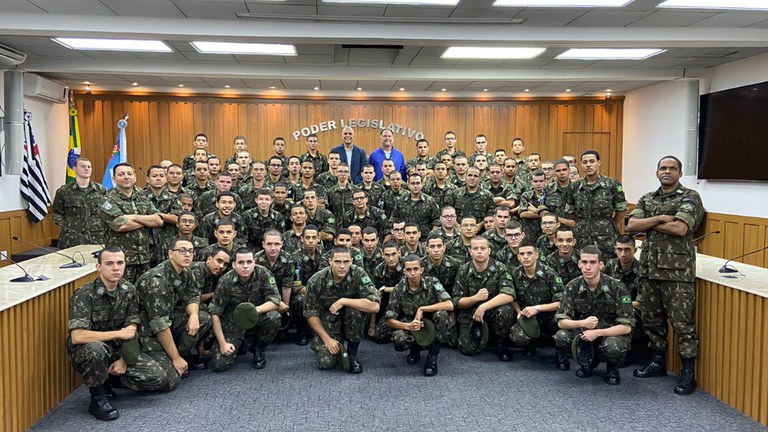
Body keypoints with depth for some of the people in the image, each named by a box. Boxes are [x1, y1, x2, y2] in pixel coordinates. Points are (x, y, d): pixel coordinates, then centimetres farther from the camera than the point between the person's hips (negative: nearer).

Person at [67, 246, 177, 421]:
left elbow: (131, 330, -1)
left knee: (160, 377, -11)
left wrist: (124, 359, -13)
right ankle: (97, 398, -15)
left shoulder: (129, 291, -5)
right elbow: (77, 336, -33)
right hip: (86, 352, -5)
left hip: (118, 348, 5)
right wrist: (118, 334, -25)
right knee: (96, 348, -41)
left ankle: (108, 379, 11)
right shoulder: (84, 295, -22)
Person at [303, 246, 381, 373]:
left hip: (351, 319, 0)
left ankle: (352, 354, -11)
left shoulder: (359, 274, -22)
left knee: (356, 309, -34)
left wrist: (343, 301, -31)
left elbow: (374, 306, -32)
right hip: (328, 321, 0)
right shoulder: (316, 281, -19)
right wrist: (326, 338, -15)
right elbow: (310, 313, -9)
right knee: (326, 362, -21)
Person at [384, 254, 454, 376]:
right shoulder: (398, 289, -10)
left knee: (441, 315, -33)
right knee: (399, 339, -33)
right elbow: (389, 319, -10)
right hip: (410, 326, 1)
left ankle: (433, 355, -10)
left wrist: (422, 309, -25)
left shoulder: (432, 283, -13)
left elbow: (449, 305, -25)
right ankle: (415, 349, 7)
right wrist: (407, 326, -29)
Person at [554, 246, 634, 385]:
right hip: (585, 331, 3)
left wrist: (597, 333, -31)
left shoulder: (617, 287, -20)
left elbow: (626, 326, -20)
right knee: (561, 337, -25)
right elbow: (561, 321, -13)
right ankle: (590, 360, 7)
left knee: (613, 346, -38)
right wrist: (582, 323, -33)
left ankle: (612, 368, 2)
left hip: (612, 332, -3)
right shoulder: (572, 287, -11)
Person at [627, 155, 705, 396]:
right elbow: (631, 226, 0)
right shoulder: (647, 199, 14)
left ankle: (688, 373, 6)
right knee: (652, 319, 14)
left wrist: (649, 224, -5)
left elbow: (679, 228, -18)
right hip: (650, 267, 6)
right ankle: (658, 363, 28)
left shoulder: (690, 198, -3)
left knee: (682, 322, -3)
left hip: (678, 270, -6)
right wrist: (660, 218, -12)